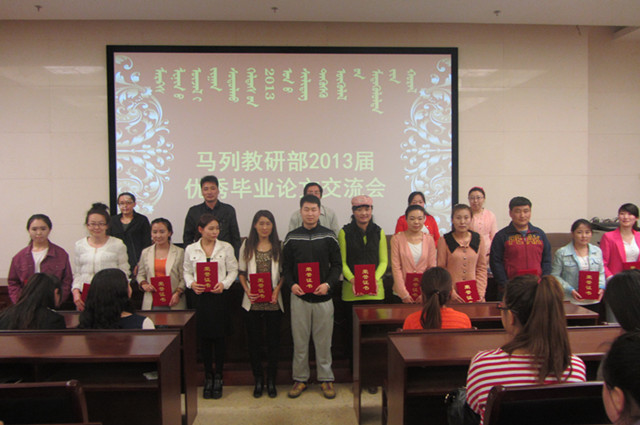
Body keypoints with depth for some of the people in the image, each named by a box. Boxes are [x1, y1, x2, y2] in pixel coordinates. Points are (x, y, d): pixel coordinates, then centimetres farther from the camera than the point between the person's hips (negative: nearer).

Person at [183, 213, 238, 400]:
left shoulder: (226, 247, 3)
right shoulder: (190, 249, 6)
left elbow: (233, 270, 3)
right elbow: (187, 272, 8)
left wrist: (223, 284, -13)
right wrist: (191, 283, -11)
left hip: (219, 296, -1)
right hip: (200, 296, 1)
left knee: (219, 337, 3)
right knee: (204, 337, 6)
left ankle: (218, 377, 17)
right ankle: (208, 377, 21)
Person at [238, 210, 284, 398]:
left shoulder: (279, 246, 3)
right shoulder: (247, 246, 5)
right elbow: (242, 272, 6)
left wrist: (277, 290, -10)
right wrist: (247, 290, -9)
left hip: (273, 301, 0)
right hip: (253, 302, 1)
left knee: (273, 340, 6)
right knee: (254, 340, 7)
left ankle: (271, 380, 19)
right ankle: (258, 379, 21)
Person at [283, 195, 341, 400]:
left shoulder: (329, 236, 2)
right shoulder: (292, 237, 4)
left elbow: (337, 264, 4)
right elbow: (286, 266, 8)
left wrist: (328, 283, -12)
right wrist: (291, 284, -10)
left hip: (323, 296, 0)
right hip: (299, 297, 1)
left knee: (324, 340, 7)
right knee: (299, 340, 7)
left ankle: (326, 379, 21)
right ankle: (300, 379, 21)